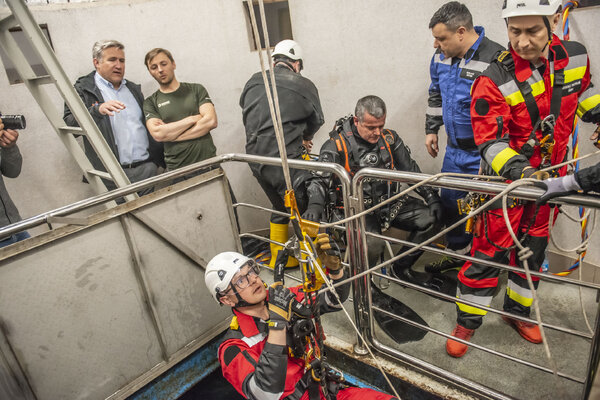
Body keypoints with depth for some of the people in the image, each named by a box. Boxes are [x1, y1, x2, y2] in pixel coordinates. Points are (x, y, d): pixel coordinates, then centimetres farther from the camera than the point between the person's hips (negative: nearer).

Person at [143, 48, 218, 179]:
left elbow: (211, 121, -6)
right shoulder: (150, 102, 8)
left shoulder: (196, 89, 9)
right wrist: (193, 119, -7)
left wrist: (170, 135, -7)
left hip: (208, 163, 1)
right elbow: (157, 134, -9)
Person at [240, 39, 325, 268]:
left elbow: (246, 114, 16)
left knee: (280, 208, 24)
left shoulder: (253, 82, 9)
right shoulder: (303, 85, -4)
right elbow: (317, 120, 5)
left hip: (256, 159, 7)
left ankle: (278, 259, 38)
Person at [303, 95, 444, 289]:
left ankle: (402, 267, 11)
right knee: (373, 244, -33)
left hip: (388, 202, 6)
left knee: (429, 218, -9)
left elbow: (411, 170, 10)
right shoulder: (337, 145, -11)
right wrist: (315, 205, -38)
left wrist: (431, 195, 2)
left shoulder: (389, 138, 4)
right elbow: (321, 179, -18)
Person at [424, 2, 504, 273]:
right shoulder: (441, 57, 2)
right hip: (454, 149, 7)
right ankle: (457, 253, 39)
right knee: (449, 201, 17)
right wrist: (431, 130, 17)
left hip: (482, 154, -7)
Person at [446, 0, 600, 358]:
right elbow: (490, 140, -22)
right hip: (507, 179, -5)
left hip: (548, 176, 5)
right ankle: (467, 322, 16)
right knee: (490, 250, -2)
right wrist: (518, 170, -35)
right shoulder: (495, 80, -21)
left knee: (534, 248, 17)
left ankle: (518, 311, 38)